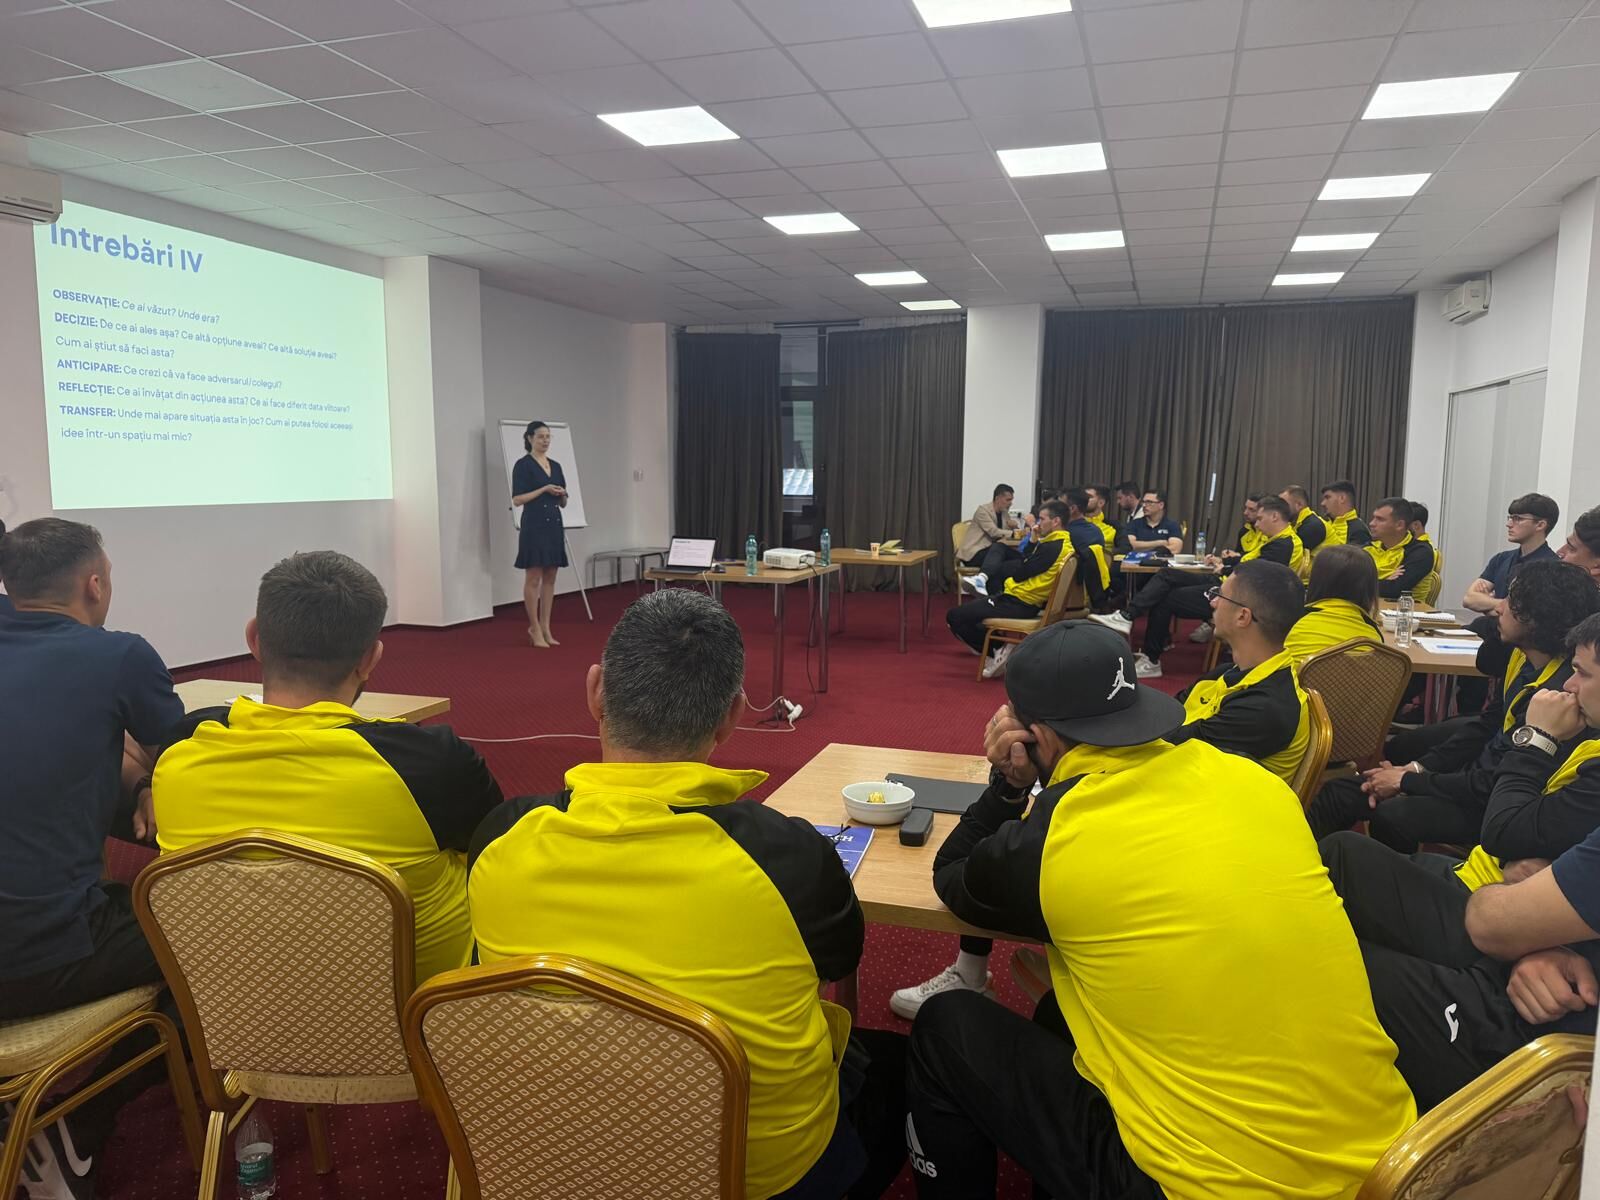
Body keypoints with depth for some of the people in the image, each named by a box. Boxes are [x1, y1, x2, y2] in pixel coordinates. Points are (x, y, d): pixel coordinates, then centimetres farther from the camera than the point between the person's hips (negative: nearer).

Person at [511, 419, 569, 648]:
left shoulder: (556, 465, 14)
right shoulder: (523, 465, -6)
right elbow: (517, 499, -13)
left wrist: (562, 494, -6)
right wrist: (544, 489, -16)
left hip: (555, 525, 7)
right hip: (534, 526, -7)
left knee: (550, 579, 8)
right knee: (533, 579, -2)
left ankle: (546, 627, 15)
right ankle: (535, 629, 6)